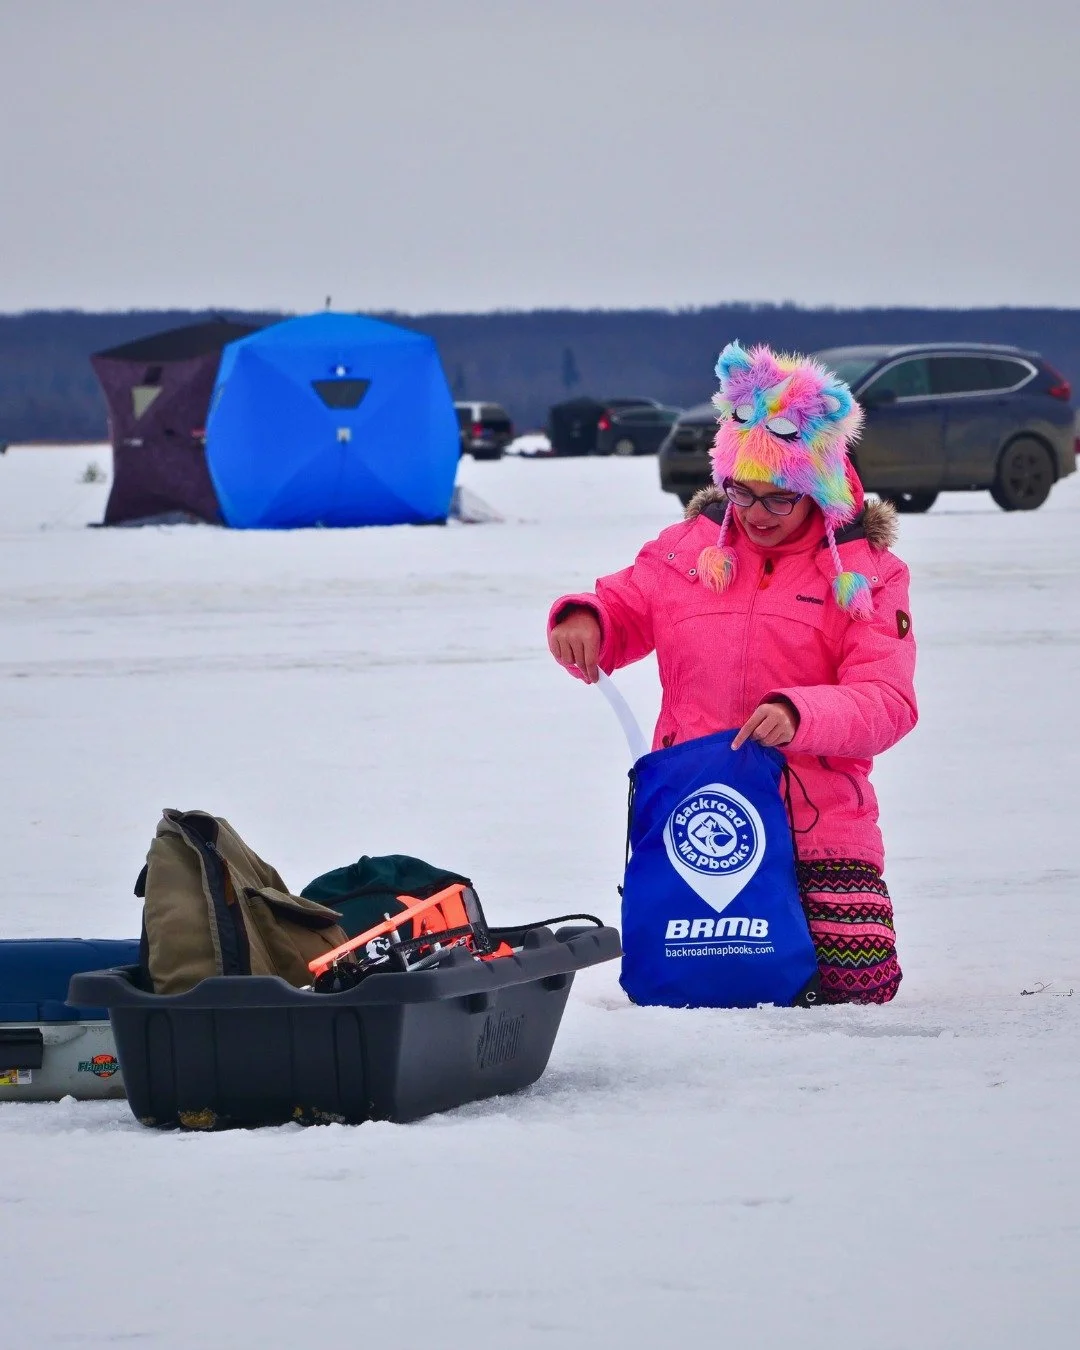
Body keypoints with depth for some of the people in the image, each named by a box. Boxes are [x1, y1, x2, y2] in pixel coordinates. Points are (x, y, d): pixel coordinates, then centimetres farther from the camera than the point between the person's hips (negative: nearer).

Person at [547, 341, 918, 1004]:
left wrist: (801, 714, -30)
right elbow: (619, 614, 18)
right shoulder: (688, 548, 8)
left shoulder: (865, 573, -1)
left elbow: (888, 701, -10)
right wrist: (580, 620, -8)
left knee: (859, 983, -13)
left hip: (818, 818, -2)